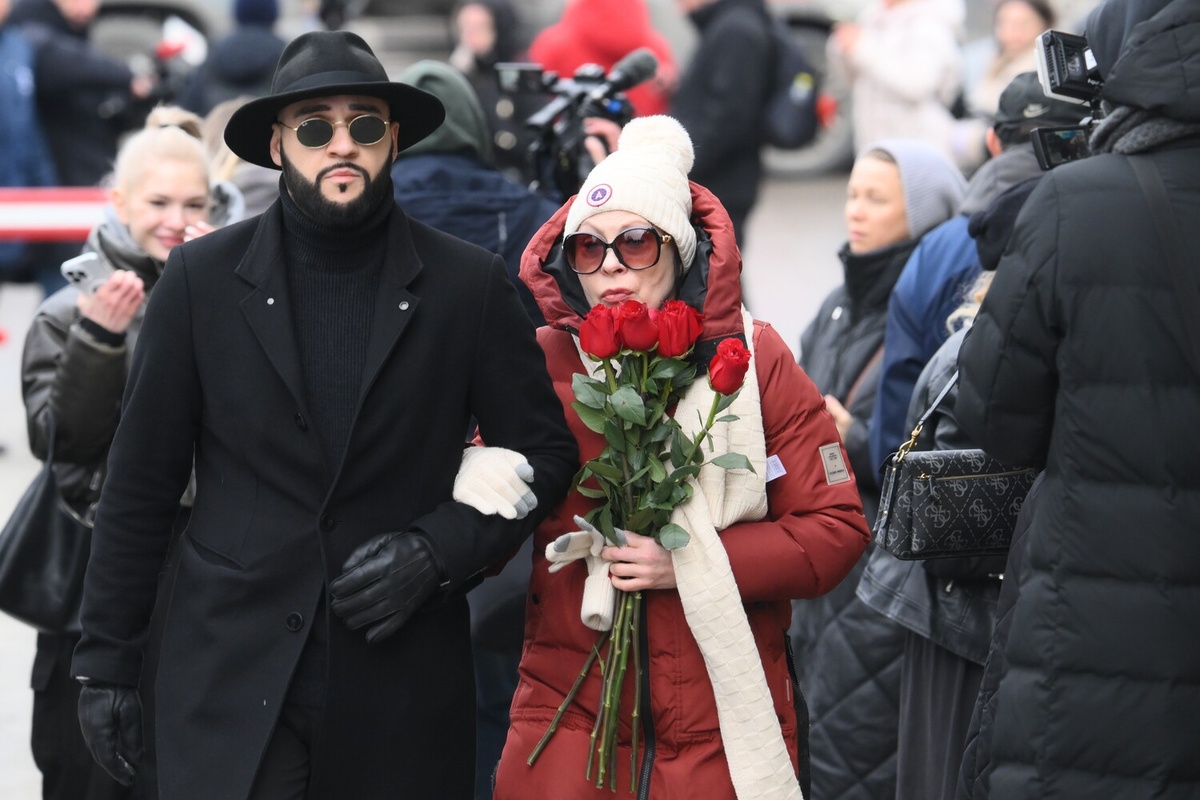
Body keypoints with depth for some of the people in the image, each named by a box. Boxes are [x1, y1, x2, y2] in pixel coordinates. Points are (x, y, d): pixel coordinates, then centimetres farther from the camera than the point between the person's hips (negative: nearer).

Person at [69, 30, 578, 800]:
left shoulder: (470, 284, 2)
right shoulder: (204, 278, 2)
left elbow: (543, 453, 8)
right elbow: (143, 479, 5)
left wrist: (438, 551, -8)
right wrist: (106, 660, 4)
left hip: (406, 684, 0)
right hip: (232, 679, 0)